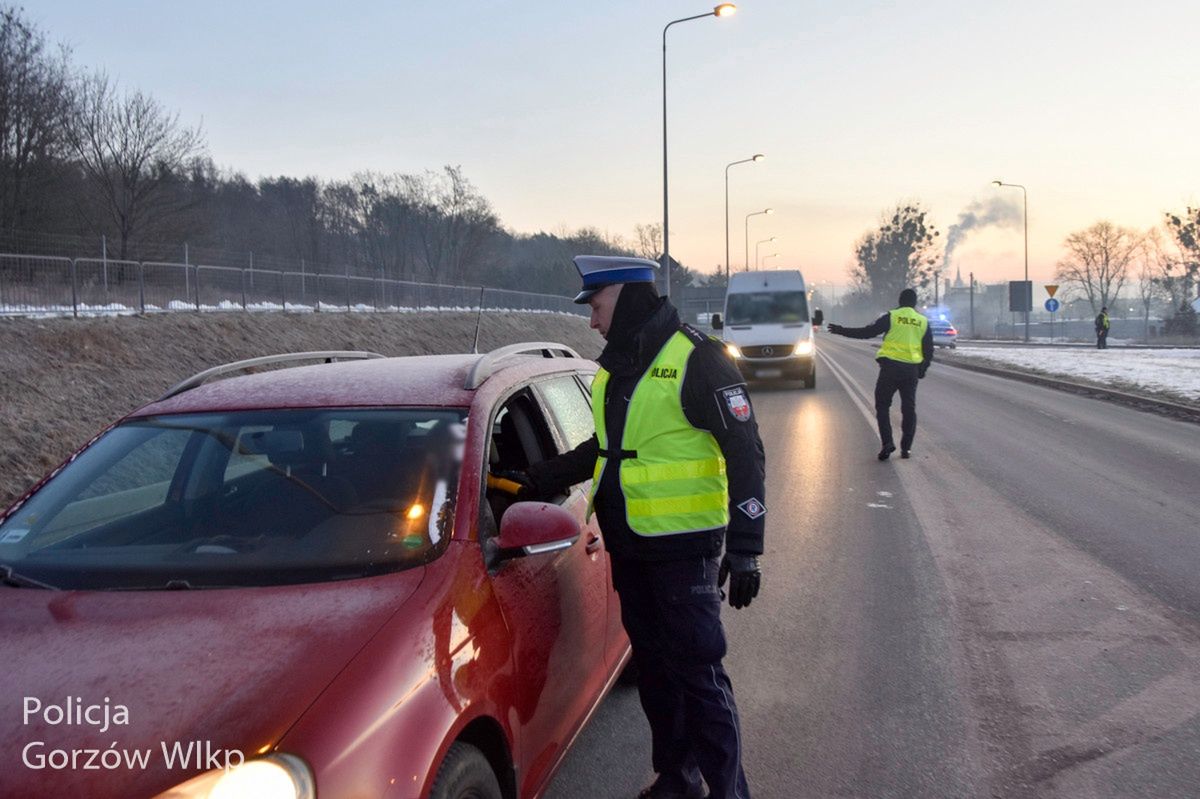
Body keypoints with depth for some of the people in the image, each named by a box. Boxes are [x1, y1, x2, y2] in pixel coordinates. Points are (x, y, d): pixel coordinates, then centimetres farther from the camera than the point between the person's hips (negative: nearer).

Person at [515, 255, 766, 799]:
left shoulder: (696, 359, -13)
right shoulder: (616, 366, 12)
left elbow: (745, 454, -14)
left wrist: (745, 549, -18)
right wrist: (537, 480, 17)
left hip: (684, 546, -8)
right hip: (629, 548, 8)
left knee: (697, 673, -3)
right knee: (654, 669, 16)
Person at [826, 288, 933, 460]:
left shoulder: (891, 317, -3)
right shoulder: (923, 322, 9)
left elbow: (867, 332, -6)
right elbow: (929, 351, 11)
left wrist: (843, 331, 2)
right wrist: (922, 370, 25)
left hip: (890, 367, -3)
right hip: (911, 371, 3)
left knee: (882, 406, 6)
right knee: (909, 409, 11)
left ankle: (887, 442, -8)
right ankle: (906, 448, 11)